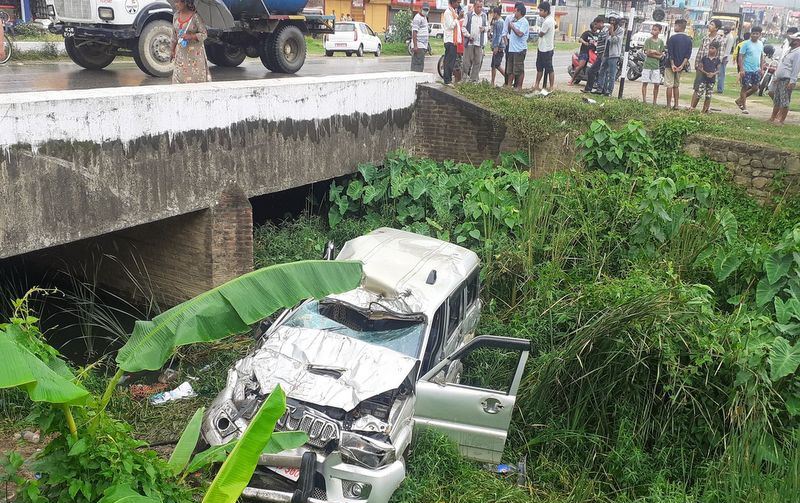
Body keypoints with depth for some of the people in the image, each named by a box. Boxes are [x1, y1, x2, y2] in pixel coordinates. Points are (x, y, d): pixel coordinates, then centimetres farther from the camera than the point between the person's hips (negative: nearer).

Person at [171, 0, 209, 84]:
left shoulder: (195, 16, -13)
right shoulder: (176, 15, 5)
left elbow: (204, 34, -11)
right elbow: (174, 35, 13)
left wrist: (190, 36, -26)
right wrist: (173, 50, 14)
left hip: (195, 52, -5)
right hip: (181, 53, 5)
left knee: (196, 76, -1)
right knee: (179, 76, 4)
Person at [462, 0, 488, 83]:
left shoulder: (484, 16, 12)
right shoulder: (469, 15, 1)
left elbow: (487, 27, 19)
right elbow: (464, 27, 1)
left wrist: (484, 28, -4)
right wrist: (468, 35, -12)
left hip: (480, 43, 3)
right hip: (469, 42, -3)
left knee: (478, 62, 3)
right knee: (467, 61, -3)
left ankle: (474, 79, 9)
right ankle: (465, 77, 7)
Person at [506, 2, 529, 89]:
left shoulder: (524, 22, -10)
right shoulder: (515, 21, 17)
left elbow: (520, 33, -23)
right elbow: (510, 32, 26)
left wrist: (513, 27, -11)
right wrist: (509, 26, 8)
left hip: (519, 49, -9)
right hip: (512, 48, 9)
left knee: (519, 70, -3)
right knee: (511, 69, 12)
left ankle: (519, 87, 2)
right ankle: (509, 85, 17)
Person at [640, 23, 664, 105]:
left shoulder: (661, 42, 7)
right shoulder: (648, 40, -2)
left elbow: (661, 54, 5)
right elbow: (647, 52, -10)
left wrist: (654, 51, -11)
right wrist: (657, 55, -12)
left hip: (656, 65, 2)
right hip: (647, 65, -2)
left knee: (657, 84, 1)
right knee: (645, 83, 0)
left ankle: (654, 102, 8)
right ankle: (644, 100, 5)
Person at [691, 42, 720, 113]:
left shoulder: (717, 60, 2)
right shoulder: (704, 58, 0)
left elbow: (718, 70, 1)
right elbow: (699, 68, -1)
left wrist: (713, 73, -20)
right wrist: (706, 73, -15)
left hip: (712, 80, 1)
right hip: (704, 78, -1)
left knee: (708, 96, 6)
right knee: (699, 94, -8)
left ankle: (705, 111, 15)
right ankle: (693, 107, 2)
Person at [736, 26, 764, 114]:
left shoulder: (761, 44, 9)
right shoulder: (746, 44, -9)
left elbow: (762, 56, 17)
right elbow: (740, 56, -11)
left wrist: (761, 68, 10)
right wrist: (741, 69, -18)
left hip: (756, 70, 6)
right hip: (747, 70, -6)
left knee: (755, 88, 6)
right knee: (745, 87, 0)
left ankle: (739, 100, 22)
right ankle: (744, 107, 7)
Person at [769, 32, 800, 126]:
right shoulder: (789, 51, 19)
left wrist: (792, 81, -23)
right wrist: (776, 77, 23)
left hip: (787, 80, -9)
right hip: (779, 79, 9)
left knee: (785, 102, -6)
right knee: (777, 100, 14)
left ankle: (781, 121, -3)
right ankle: (772, 118, 21)